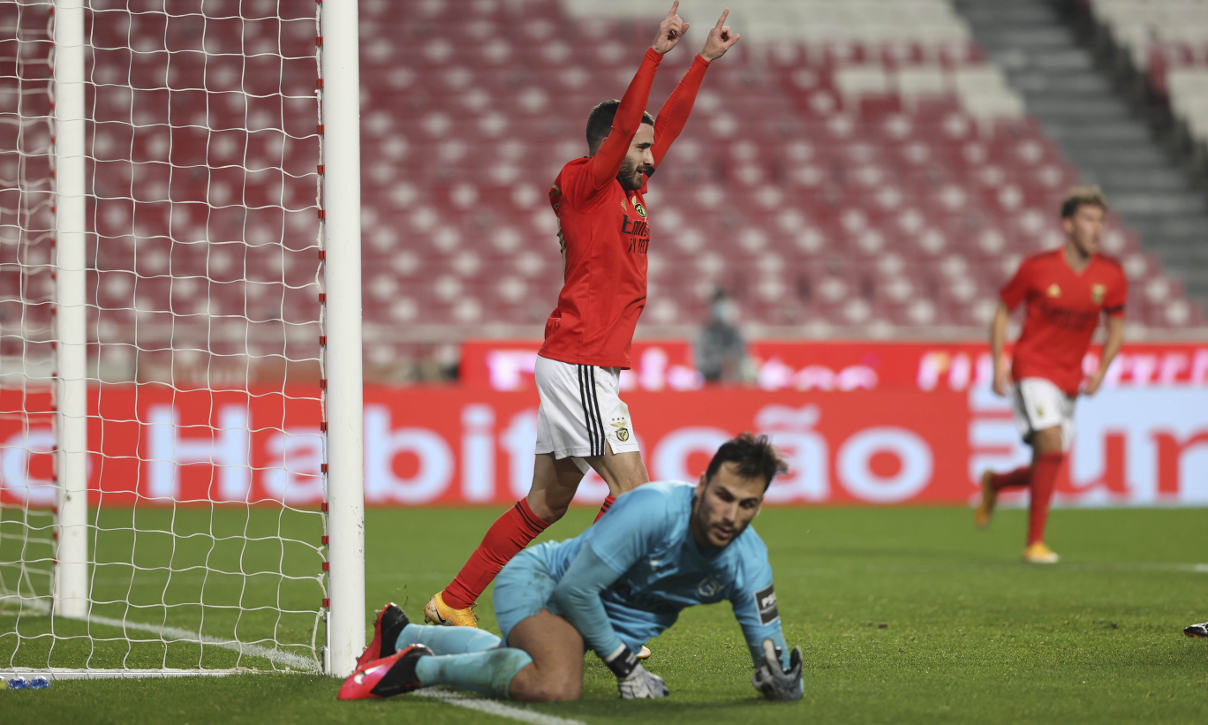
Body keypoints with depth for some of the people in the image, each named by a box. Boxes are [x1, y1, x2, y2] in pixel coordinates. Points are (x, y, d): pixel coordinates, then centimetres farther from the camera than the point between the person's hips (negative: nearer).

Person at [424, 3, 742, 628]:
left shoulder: (629, 191, 15)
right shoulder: (584, 186, -8)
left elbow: (668, 123, 23)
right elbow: (624, 124, -21)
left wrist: (704, 60, 23)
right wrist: (655, 54, -24)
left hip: (586, 367, 9)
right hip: (579, 365, -9)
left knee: (545, 504, 11)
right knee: (634, 489, -12)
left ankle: (452, 606, 16)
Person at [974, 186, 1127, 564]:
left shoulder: (1110, 274, -2)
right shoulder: (1037, 267, -11)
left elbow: (1115, 328, 10)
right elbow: (1002, 311, 1)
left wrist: (1100, 373, -4)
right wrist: (998, 365, -7)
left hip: (1069, 377, 5)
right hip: (1032, 368, -5)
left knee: (1045, 471, 6)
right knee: (1052, 446, -23)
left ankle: (994, 483, 40)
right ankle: (1035, 543, -15)